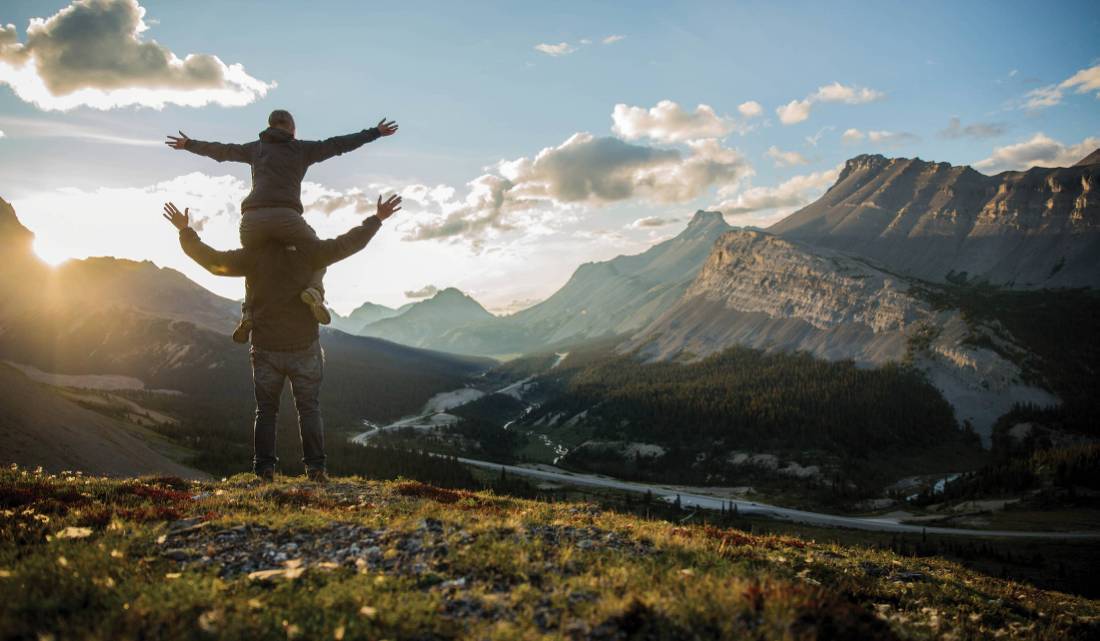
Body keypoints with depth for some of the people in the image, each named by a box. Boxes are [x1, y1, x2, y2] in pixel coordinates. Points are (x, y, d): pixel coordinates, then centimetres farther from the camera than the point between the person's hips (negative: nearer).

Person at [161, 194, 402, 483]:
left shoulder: (253, 254, -4)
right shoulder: (307, 251, -6)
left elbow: (212, 261, 0)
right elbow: (348, 244, -2)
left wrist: (185, 232, 13)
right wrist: (377, 219, 8)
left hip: (266, 348, 1)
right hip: (304, 348, -1)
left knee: (266, 410, 11)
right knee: (309, 408, 5)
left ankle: (264, 468, 8)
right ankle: (315, 467, 0)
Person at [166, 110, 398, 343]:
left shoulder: (256, 148, 26)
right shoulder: (302, 149, 18)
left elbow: (220, 150, 38)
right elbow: (339, 144, 16)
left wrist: (188, 145, 55)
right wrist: (375, 132, 22)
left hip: (252, 219, 3)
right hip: (285, 218, -3)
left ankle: (248, 313, 10)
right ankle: (313, 290, -8)